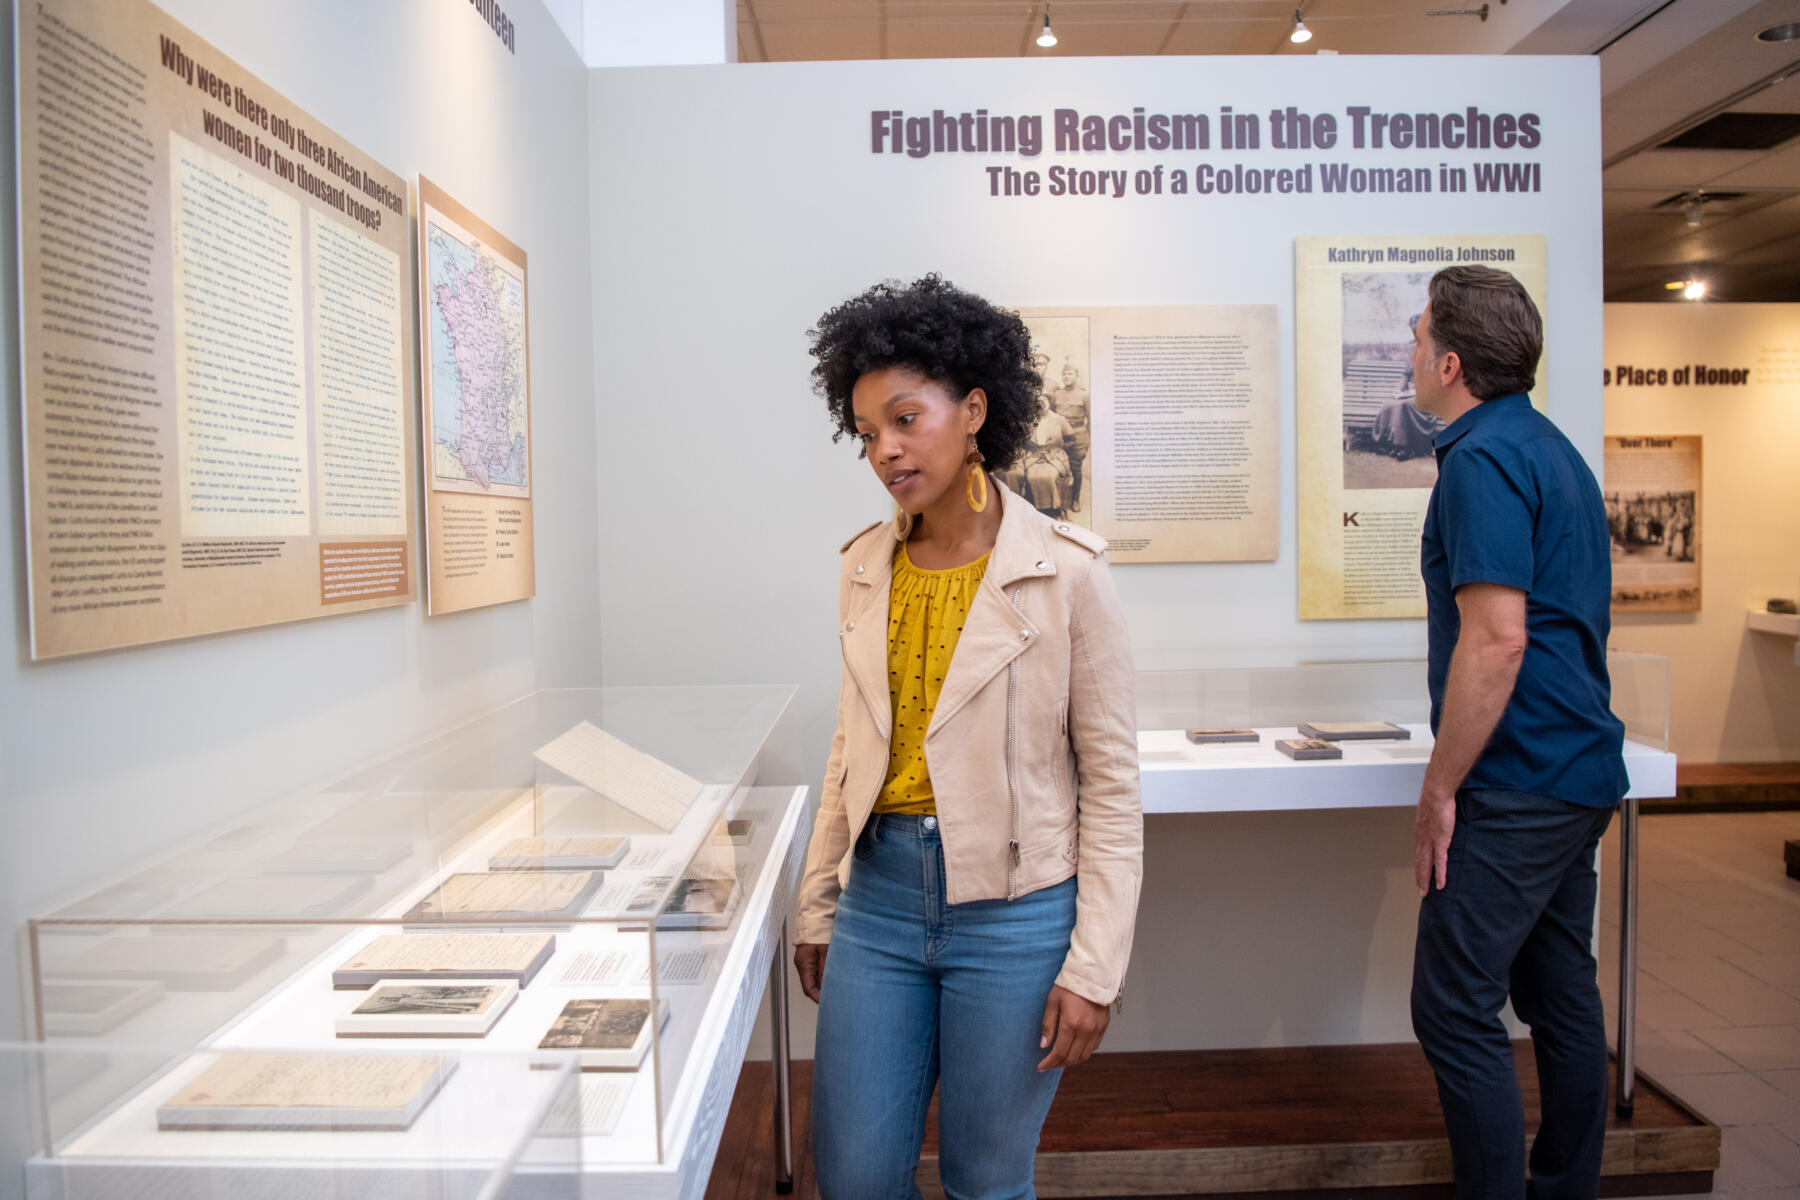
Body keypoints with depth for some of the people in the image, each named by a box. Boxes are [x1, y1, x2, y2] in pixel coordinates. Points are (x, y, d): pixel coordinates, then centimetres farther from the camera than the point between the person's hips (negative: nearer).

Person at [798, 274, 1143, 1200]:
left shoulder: (1066, 572, -11)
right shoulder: (865, 568, 4)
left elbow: (1111, 779, -8)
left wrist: (1095, 966, -9)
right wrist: (816, 906, 13)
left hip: (1013, 910, -4)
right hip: (880, 894, 4)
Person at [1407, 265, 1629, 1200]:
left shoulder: (1483, 458, -16)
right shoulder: (1554, 448, 16)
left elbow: (1496, 640, -24)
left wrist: (1440, 789, -17)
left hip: (1516, 787, -10)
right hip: (1581, 774, 11)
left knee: (1456, 1012, -4)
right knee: (1563, 998, 17)